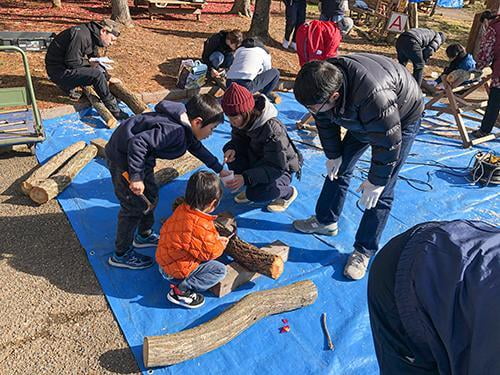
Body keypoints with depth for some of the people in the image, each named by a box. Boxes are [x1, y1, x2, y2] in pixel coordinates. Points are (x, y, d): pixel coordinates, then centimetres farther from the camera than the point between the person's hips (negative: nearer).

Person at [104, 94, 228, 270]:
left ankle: (144, 235, 44)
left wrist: (219, 169, 21)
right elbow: (138, 142, -38)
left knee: (151, 196, 22)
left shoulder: (186, 126, 0)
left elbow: (197, 148, 18)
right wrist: (136, 177, -31)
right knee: (134, 207, 1)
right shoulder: (174, 131, -32)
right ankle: (121, 254, 20)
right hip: (123, 158, -10)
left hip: (139, 156, 10)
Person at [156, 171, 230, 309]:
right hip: (179, 268, -8)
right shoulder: (202, 226, -30)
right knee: (220, 270, -5)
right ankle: (181, 291, -9)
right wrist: (221, 244, 4)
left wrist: (216, 239, 9)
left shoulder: (182, 208, -4)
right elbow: (210, 252, -16)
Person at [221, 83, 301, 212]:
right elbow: (238, 138, 3)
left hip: (281, 168, -7)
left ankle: (288, 193, 2)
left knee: (257, 194, -32)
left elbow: (276, 168, -34)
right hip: (257, 160, 7)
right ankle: (251, 187, 2)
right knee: (229, 149, -16)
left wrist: (246, 178, -45)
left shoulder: (273, 129, -36)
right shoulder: (243, 120, -16)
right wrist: (232, 148, -23)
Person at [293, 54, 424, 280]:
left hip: (402, 119, -7)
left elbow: (389, 143, -34)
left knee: (381, 192, -8)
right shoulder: (323, 85, -23)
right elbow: (325, 123, -5)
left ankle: (364, 251, 5)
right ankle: (325, 221, 29)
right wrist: (333, 156, 3)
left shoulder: (373, 96, -46)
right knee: (338, 168, 10)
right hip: (361, 119, 7)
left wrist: (376, 181, -23)